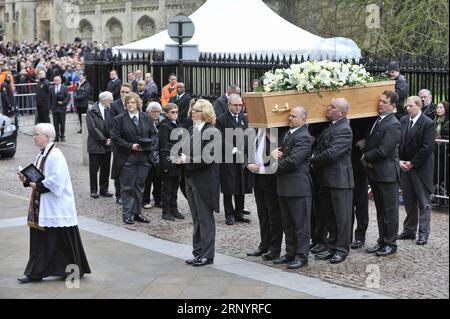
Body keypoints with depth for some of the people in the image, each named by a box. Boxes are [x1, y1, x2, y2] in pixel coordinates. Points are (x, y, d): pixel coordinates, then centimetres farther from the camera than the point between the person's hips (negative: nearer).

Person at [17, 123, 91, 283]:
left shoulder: (55, 155, -17)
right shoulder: (42, 154, 12)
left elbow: (57, 180, -24)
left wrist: (38, 186, -18)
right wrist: (27, 180, 3)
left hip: (56, 207, -9)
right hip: (41, 206, 9)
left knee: (62, 239, 0)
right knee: (39, 239, 10)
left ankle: (74, 270, 11)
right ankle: (35, 273, 17)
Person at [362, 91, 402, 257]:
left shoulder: (393, 125, -16)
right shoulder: (377, 120, 10)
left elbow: (384, 151, -20)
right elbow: (370, 143, 20)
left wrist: (366, 157, -8)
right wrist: (366, 158, 4)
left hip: (387, 173, -8)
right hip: (375, 172, 8)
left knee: (389, 210, 2)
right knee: (380, 210, 16)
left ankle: (391, 244, 11)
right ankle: (382, 241, 24)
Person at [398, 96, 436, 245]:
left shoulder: (428, 124, -12)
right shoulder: (403, 121, 6)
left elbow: (427, 148, -17)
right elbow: (398, 142, 9)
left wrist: (412, 163, -14)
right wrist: (400, 160, -3)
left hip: (421, 168, -6)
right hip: (405, 167, 6)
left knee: (424, 202, 1)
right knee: (409, 201, 12)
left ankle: (423, 233, 5)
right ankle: (409, 230, 20)